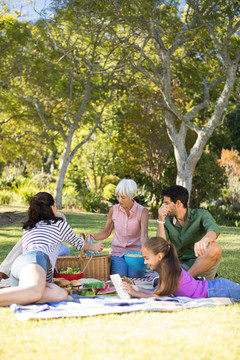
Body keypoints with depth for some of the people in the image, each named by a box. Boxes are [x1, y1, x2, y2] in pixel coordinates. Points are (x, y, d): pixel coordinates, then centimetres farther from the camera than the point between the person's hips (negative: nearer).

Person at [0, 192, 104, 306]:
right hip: (34, 260, -7)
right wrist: (94, 247, 59)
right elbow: (79, 243, 38)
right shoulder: (59, 224, 23)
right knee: (35, 291, -38)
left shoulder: (27, 229, 39)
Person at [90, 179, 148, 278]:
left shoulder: (142, 211, -4)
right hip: (117, 252, 1)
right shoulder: (114, 210, 4)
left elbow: (144, 234, -17)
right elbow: (106, 232, 15)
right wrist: (91, 236, -4)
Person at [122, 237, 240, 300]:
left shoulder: (167, 268, -20)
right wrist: (137, 288, 4)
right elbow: (158, 292, 7)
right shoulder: (165, 265, 7)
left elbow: (159, 296, -19)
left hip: (216, 289, -8)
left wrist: (135, 293, -14)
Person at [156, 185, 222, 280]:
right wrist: (160, 220, -15)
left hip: (203, 264, -2)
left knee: (214, 248, -32)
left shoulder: (200, 214, -4)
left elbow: (214, 229, -26)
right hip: (182, 266, 2)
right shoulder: (167, 220, 5)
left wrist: (205, 239, -50)